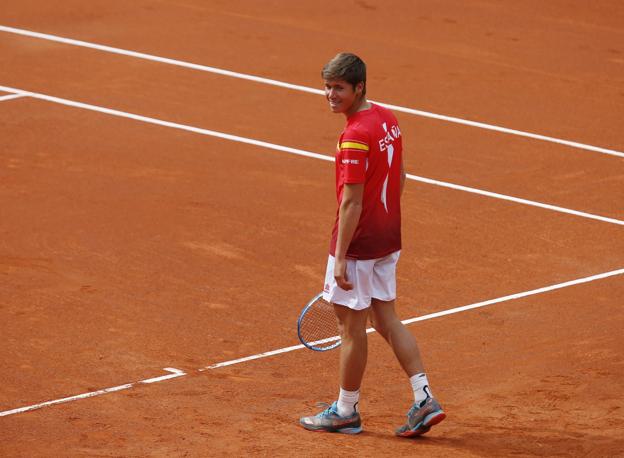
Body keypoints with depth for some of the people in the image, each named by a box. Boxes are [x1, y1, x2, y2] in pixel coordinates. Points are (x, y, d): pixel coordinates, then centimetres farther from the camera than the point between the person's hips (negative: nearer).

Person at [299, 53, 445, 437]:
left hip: (358, 244, -9)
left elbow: (352, 203, -24)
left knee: (352, 325, 4)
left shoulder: (355, 136, -23)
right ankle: (424, 400, 10)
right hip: (388, 240, 9)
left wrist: (340, 257, -21)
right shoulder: (387, 118, 5)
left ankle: (346, 411, 16)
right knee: (386, 317, 16)